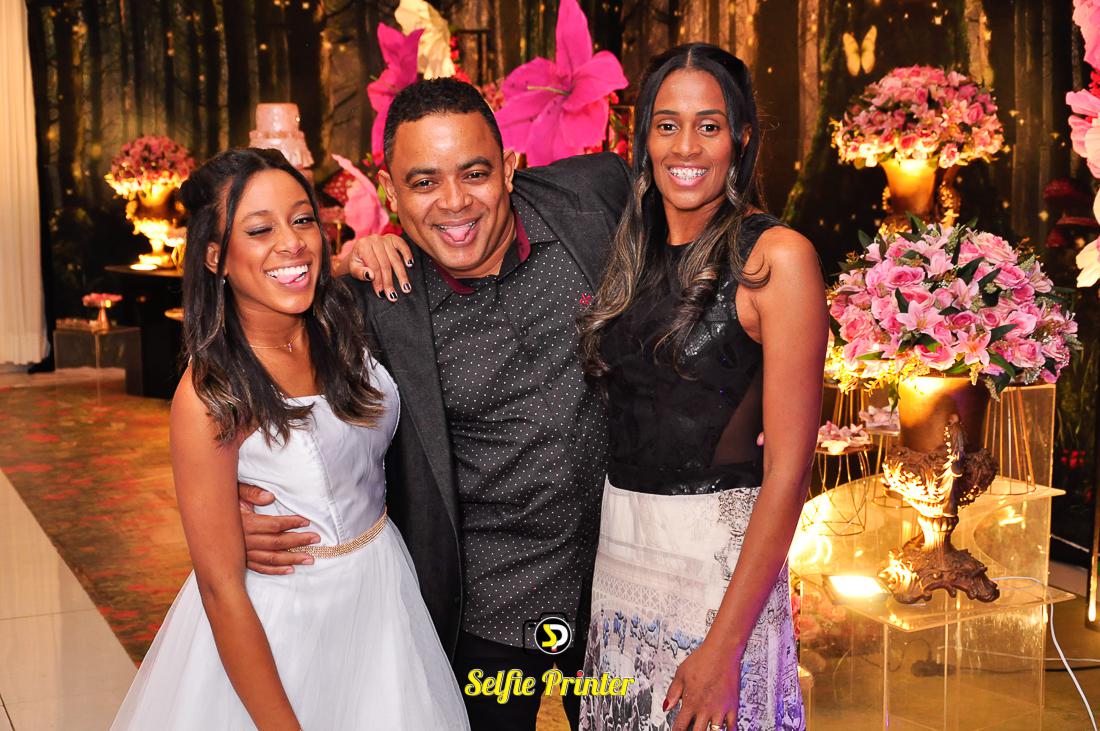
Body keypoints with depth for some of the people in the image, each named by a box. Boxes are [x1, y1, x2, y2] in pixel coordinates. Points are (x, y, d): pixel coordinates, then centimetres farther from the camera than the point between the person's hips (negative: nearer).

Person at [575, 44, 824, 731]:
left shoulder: (776, 256, -13)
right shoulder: (635, 250, 7)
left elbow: (789, 468, -16)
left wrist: (724, 646, -19)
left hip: (720, 549, -6)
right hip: (618, 541, 6)